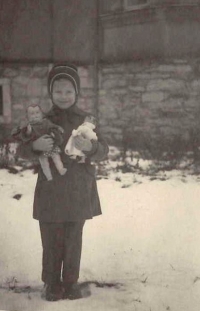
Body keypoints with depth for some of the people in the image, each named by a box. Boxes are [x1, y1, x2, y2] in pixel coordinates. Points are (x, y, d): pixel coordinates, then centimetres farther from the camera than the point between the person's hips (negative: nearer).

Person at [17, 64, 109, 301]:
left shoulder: (85, 120, -2)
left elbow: (104, 151, -3)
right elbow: (22, 151, 2)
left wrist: (90, 146, -25)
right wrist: (35, 145, -21)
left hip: (77, 192, 0)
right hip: (50, 191, 0)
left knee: (73, 239, 8)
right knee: (51, 240, 6)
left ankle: (71, 282, 23)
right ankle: (51, 283, 21)